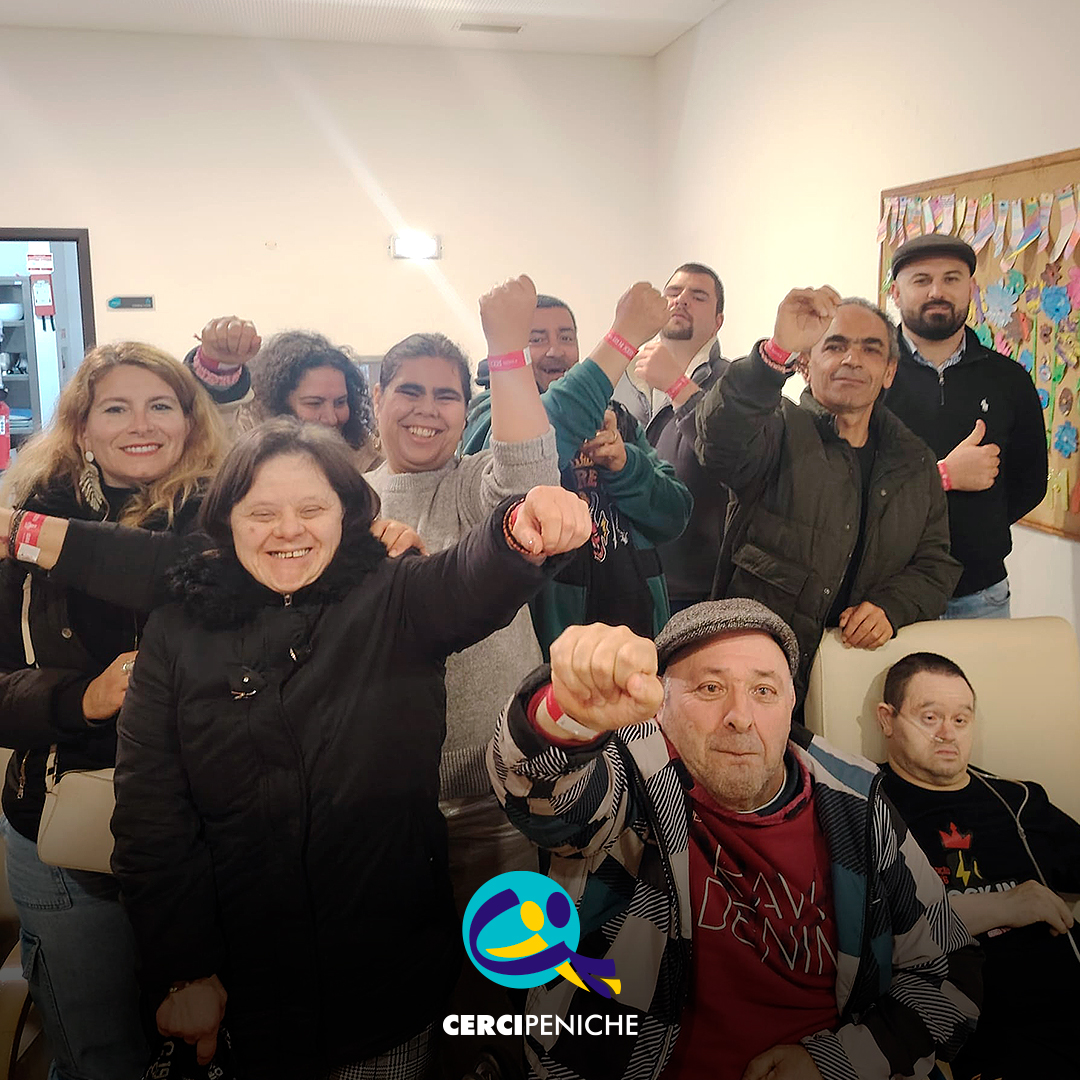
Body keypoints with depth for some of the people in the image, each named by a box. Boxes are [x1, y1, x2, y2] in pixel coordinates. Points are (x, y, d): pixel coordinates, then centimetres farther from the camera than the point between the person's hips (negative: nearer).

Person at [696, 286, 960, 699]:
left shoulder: (915, 460, 16)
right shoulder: (779, 429, 1)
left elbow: (936, 563, 17)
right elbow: (721, 437, -23)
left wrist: (891, 608, -4)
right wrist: (779, 350, -38)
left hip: (863, 661, 4)